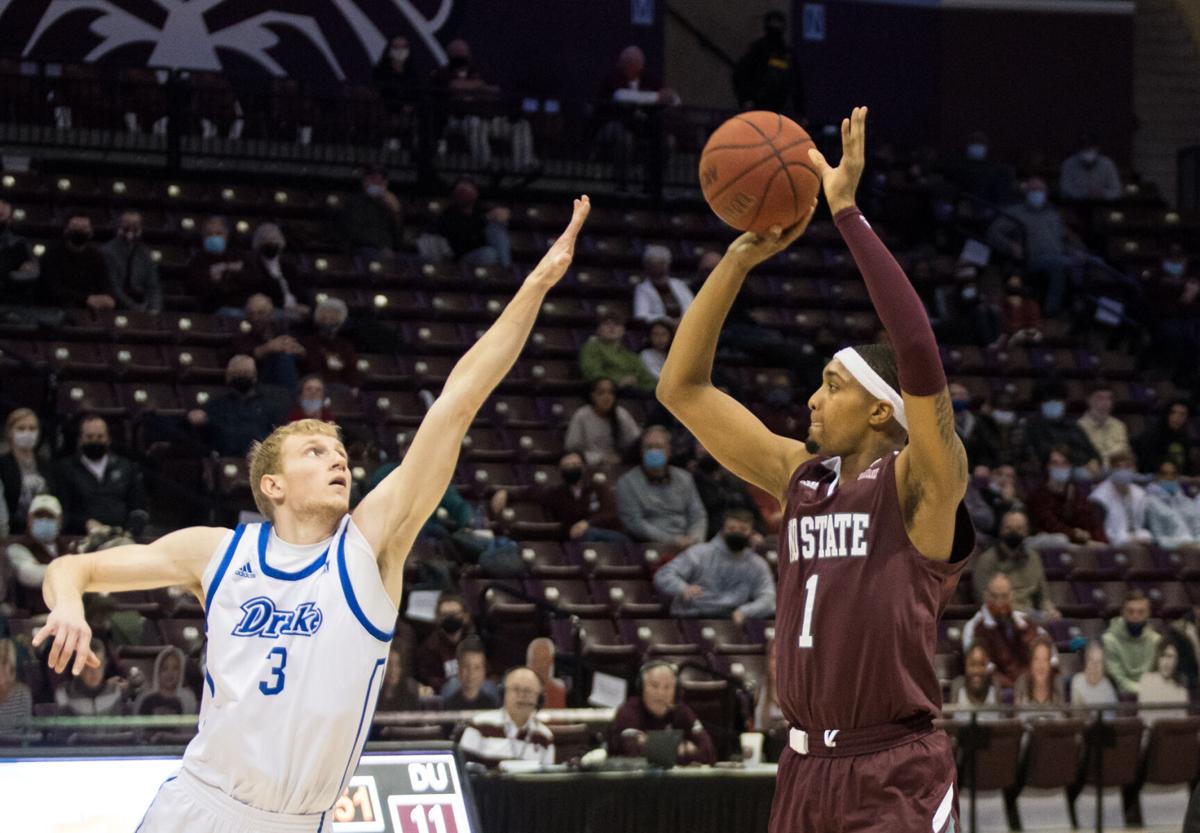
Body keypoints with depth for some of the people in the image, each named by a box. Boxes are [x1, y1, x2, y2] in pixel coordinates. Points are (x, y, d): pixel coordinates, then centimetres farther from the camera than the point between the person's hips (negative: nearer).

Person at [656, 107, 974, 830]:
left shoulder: (919, 486, -7)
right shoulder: (802, 477, 11)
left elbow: (920, 355, -24)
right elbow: (682, 388, 14)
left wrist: (846, 210, -23)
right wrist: (740, 259, 4)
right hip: (806, 771, 7)